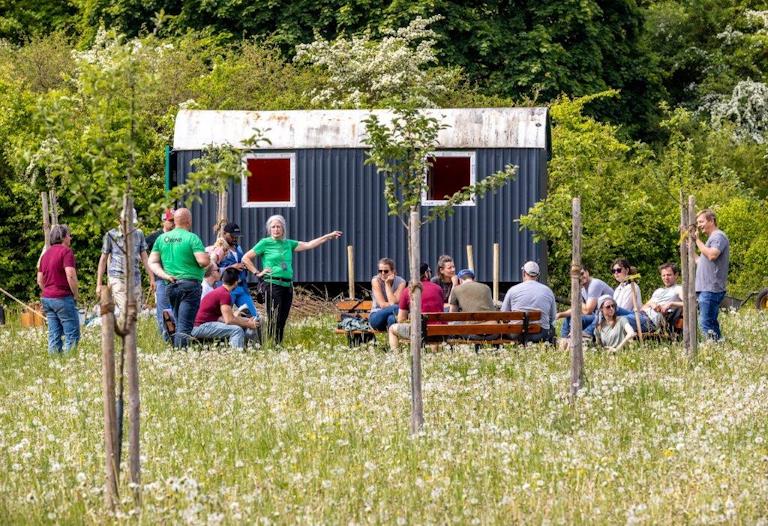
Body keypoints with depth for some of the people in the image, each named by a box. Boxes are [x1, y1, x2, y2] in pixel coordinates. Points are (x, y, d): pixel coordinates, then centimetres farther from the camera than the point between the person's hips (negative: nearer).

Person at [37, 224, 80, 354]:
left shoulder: (46, 254, 15)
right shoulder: (66, 251, -10)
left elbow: (40, 280, 17)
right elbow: (71, 276, -20)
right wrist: (76, 294, -9)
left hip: (47, 299, 8)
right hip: (63, 298, -8)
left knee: (54, 335, 8)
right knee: (72, 335, -5)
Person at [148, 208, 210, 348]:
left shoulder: (162, 238, 10)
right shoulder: (192, 238, -9)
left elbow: (152, 262, 10)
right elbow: (204, 261, -16)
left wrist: (164, 275, 2)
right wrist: (209, 255, 5)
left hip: (171, 286, 6)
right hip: (190, 284, -6)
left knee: (179, 324, 14)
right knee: (185, 326, -9)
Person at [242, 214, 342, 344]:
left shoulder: (288, 244, 16)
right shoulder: (265, 243, 1)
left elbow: (309, 245, 16)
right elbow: (246, 258, 2)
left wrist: (328, 236, 14)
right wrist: (257, 273, -2)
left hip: (288, 285, 6)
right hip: (273, 284, -6)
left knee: (282, 320, 5)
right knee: (274, 320, -11)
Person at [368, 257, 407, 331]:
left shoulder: (400, 282, -4)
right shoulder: (376, 280, -6)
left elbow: (393, 302, -18)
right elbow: (382, 305, -15)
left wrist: (387, 284, -15)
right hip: (376, 317, -1)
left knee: (391, 318, -40)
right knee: (396, 307, -36)